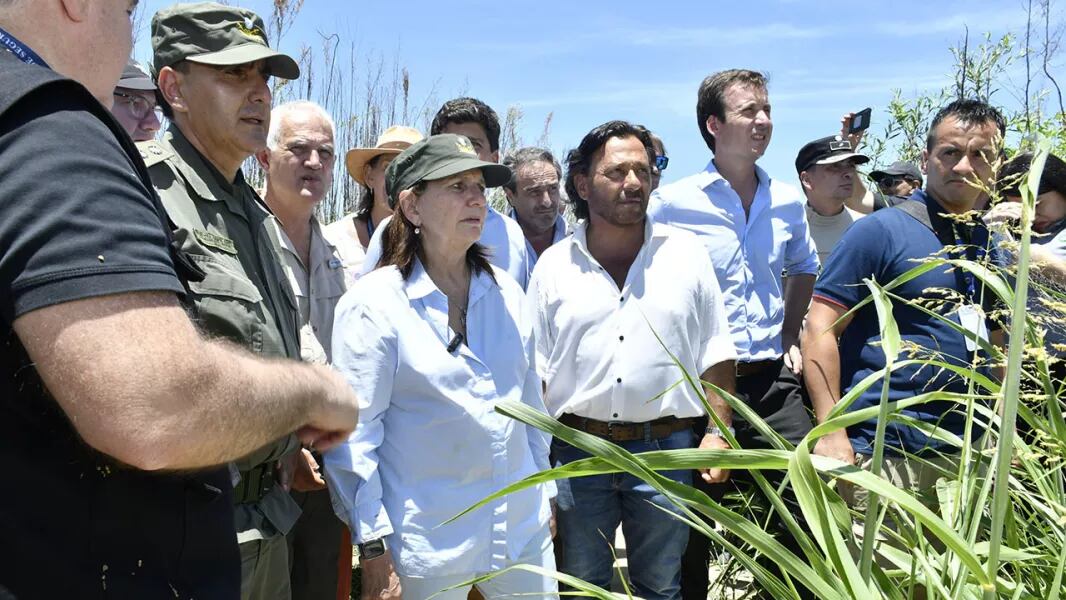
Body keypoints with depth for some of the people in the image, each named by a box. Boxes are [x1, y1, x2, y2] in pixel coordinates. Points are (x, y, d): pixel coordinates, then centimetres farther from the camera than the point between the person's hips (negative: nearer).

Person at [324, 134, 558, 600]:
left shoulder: (507, 294, 4)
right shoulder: (373, 304, -11)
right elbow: (354, 435, -11)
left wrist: (544, 492, 15)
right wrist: (374, 551, -12)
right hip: (429, 544, -4)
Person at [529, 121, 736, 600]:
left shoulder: (686, 253, 2)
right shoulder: (554, 265, 2)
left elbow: (715, 354, 4)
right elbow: (534, 371, 3)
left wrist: (719, 433, -4)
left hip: (665, 450, 0)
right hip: (577, 452, 0)